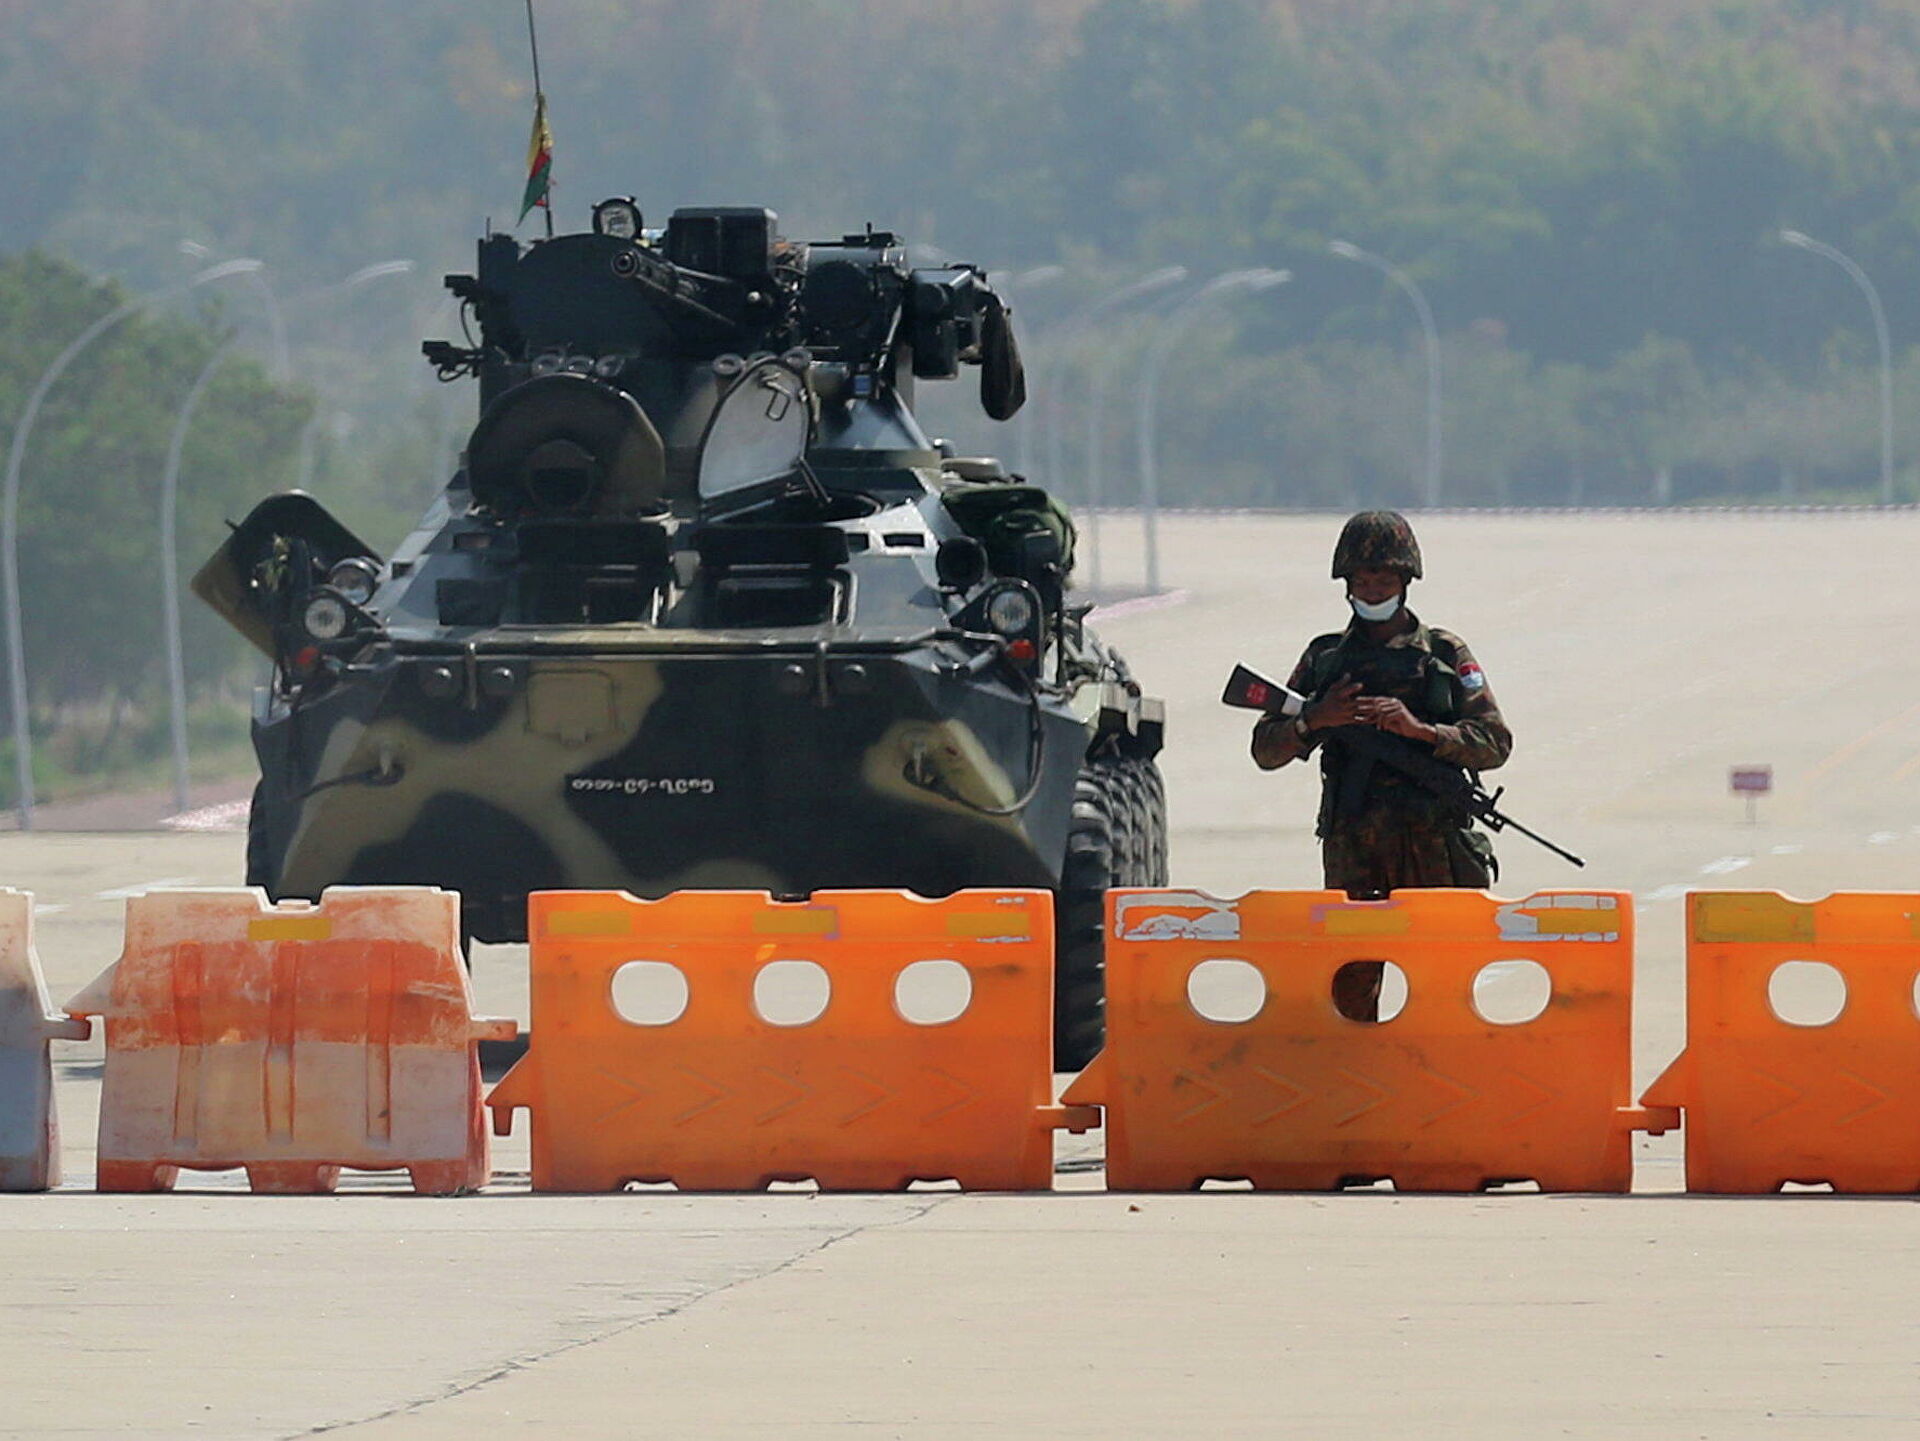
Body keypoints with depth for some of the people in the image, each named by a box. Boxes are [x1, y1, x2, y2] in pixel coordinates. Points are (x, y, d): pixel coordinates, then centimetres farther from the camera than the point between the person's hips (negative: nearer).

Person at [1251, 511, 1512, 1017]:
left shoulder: (1446, 655, 8)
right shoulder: (1325, 659, 13)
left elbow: (1495, 743, 1)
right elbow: (1266, 751, 11)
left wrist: (1421, 730, -14)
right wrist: (1313, 722, -9)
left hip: (1431, 847, -2)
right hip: (1351, 851, 2)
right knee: (1350, 985, 1)